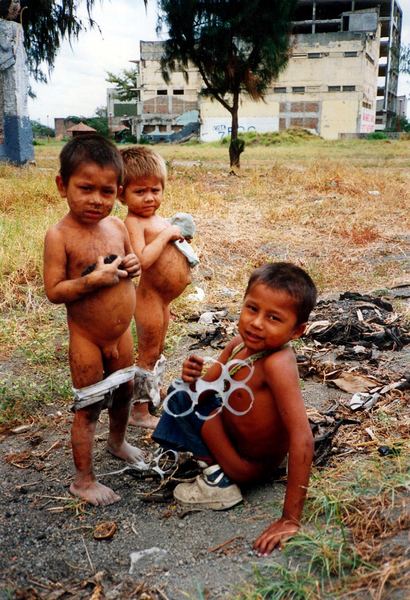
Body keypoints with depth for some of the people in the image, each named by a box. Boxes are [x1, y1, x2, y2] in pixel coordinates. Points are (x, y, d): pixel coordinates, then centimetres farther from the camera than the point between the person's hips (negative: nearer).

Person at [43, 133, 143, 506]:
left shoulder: (117, 225, -2)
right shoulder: (60, 236, -20)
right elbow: (54, 291, -21)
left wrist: (133, 267, -8)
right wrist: (93, 280, -33)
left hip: (122, 333, 6)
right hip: (87, 339, -6)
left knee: (124, 392, 24)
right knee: (88, 408, 6)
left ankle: (118, 441, 52)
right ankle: (84, 480, 24)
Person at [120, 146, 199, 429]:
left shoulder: (157, 218, 10)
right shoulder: (133, 222, -19)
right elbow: (142, 259, -33)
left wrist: (180, 239, 10)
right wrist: (167, 234, -26)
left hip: (162, 298, 9)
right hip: (150, 297, -9)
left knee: (158, 350, 23)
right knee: (148, 353, 3)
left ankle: (154, 391, 42)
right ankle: (140, 411, 17)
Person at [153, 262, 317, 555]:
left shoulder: (277, 363, -33)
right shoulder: (239, 344, -9)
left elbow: (302, 437, -37)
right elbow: (207, 392, 1)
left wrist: (291, 520, -37)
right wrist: (194, 380, -24)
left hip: (254, 465, -8)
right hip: (236, 439, 8)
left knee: (184, 398, -13)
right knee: (186, 391, 15)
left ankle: (221, 482, -6)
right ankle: (215, 463, 17)